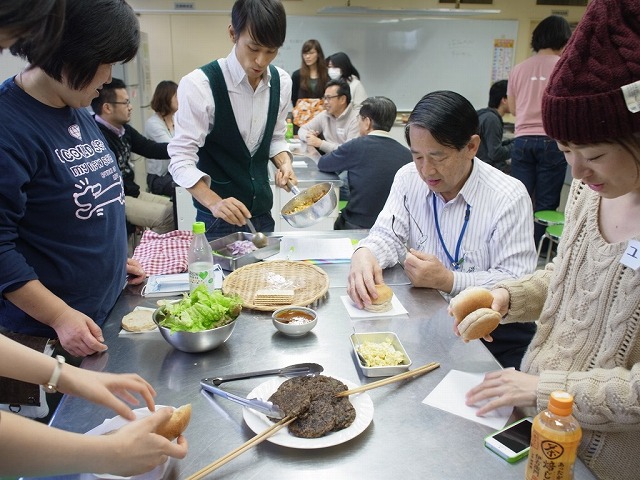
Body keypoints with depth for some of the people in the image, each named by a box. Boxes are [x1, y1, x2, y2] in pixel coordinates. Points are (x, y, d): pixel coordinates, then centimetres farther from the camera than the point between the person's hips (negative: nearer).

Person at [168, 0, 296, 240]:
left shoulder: (281, 82, -3)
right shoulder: (198, 85, -19)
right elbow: (181, 159, -18)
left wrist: (284, 162, -9)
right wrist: (214, 203, -32)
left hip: (263, 214, 5)